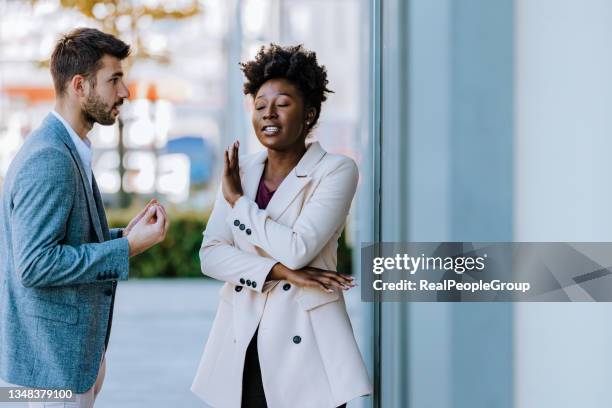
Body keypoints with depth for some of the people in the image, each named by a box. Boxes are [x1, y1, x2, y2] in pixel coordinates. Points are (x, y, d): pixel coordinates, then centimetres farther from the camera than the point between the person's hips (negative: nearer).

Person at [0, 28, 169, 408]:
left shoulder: (69, 149, 11)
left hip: (79, 345, 10)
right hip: (54, 347, -10)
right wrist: (128, 248, -22)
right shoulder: (48, 159, -21)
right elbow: (35, 265, -25)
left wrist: (126, 234, 4)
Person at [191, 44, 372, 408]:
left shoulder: (336, 171, -5)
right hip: (241, 343, 4)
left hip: (305, 347, -4)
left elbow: (297, 249, -16)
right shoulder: (241, 170, 9)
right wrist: (280, 271, -12)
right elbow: (210, 254, 1)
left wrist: (238, 200, -5)